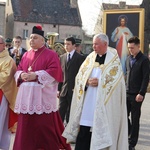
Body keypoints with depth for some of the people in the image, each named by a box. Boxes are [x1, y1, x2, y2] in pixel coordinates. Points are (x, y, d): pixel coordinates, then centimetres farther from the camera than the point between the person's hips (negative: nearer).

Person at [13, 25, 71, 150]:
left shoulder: (51, 54, -2)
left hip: (43, 96, -5)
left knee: (45, 125, -3)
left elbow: (54, 71, -13)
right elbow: (18, 70, 18)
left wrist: (36, 75, -19)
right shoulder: (26, 55, 16)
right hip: (26, 96, 6)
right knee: (26, 125, 7)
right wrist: (21, 75, -6)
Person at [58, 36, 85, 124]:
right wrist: (59, 89, 6)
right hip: (63, 90, 4)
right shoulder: (62, 57, 12)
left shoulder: (80, 58, -2)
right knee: (61, 112, 3)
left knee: (71, 113, 3)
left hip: (74, 90, -4)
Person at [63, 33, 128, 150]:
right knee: (84, 129, 1)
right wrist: (88, 81, -9)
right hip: (88, 101, 4)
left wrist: (99, 82, -14)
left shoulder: (113, 58, -1)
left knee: (101, 129, -2)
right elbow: (80, 76, 10)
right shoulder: (90, 57, 11)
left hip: (104, 102, -4)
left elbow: (116, 79, -9)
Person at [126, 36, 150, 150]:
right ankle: (129, 132, 29)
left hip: (137, 94, -5)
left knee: (135, 119, 3)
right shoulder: (129, 59, 10)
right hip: (127, 93, 5)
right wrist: (124, 89, 11)